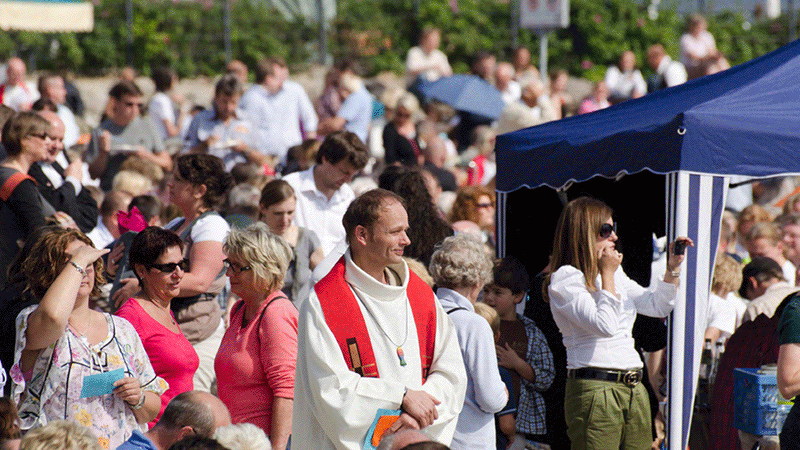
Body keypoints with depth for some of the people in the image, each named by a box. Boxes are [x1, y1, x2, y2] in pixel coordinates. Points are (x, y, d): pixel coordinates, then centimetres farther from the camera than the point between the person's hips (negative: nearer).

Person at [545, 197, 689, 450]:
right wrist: (607, 275, -9)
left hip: (634, 389, 8)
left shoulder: (616, 273, 19)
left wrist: (673, 268, 14)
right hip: (595, 389, -8)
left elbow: (656, 307, 27)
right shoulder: (564, 279, -7)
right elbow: (605, 325, -18)